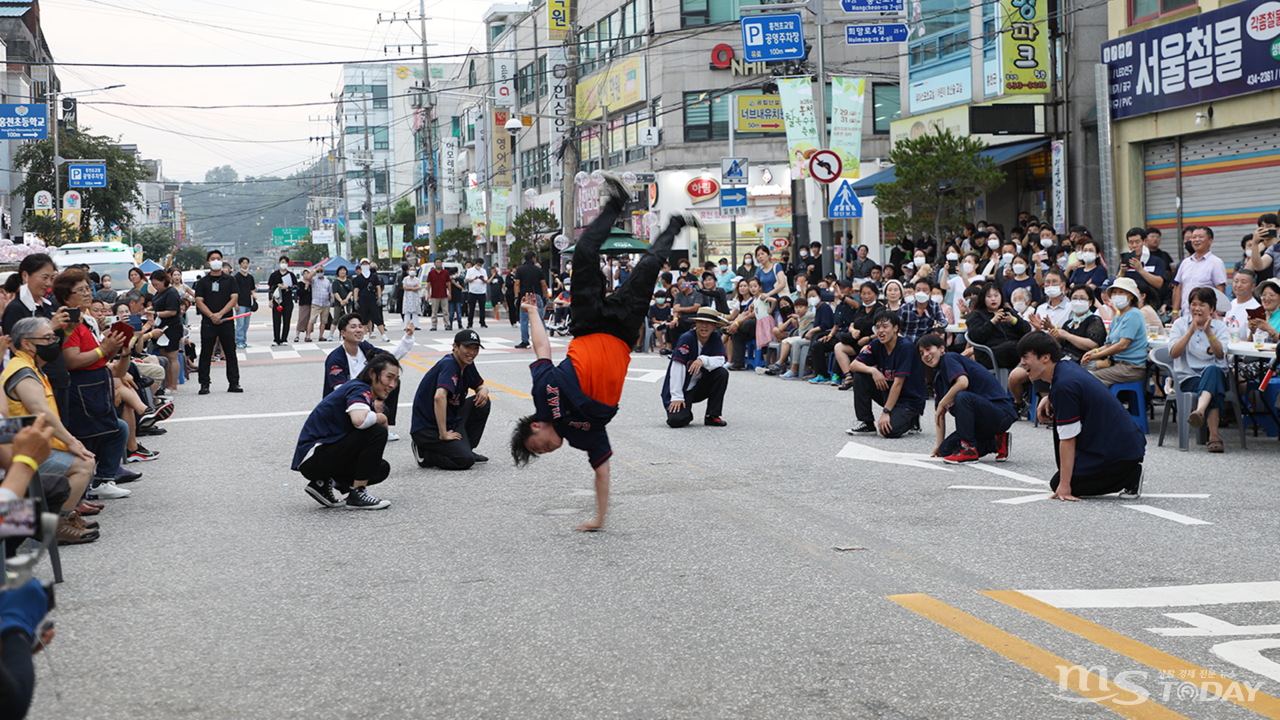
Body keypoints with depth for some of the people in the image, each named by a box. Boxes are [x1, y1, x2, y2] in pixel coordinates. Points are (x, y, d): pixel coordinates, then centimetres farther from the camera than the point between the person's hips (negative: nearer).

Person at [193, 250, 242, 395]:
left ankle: (233, 383, 8)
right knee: (206, 354, 1)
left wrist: (220, 314, -13)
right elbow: (199, 301, -1)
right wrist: (211, 315, -15)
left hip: (226, 321, 0)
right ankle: (204, 384, 5)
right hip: (208, 323, 0)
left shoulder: (229, 280, 8)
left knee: (230, 353, 3)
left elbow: (234, 299, -1)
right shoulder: (202, 282, 8)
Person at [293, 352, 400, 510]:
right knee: (377, 432, -20)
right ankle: (357, 495, -14)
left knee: (382, 469, 11)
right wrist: (381, 417, -17)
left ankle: (325, 484, 7)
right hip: (313, 457, -10)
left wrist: (376, 412, -3)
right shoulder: (359, 389, -14)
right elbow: (359, 420, -37)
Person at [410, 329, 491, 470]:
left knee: (483, 402, 4)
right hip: (427, 428, -9)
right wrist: (443, 434, -34)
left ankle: (465, 449, 12)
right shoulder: (449, 365, -21)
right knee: (465, 460, -23)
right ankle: (425, 454, -3)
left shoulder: (467, 365, 7)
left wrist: (483, 390, -3)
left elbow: (480, 385, 24)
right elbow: (439, 397, -36)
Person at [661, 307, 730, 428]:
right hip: (681, 389, -5)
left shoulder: (715, 338, -1)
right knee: (676, 420, -28)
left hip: (699, 387, 5)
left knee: (722, 373, -19)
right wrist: (677, 397, -26)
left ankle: (712, 416, -8)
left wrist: (703, 360, -32)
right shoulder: (687, 339, -18)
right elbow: (676, 369, -22)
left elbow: (721, 361, -13)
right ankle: (685, 412, 12)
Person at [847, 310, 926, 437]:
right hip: (887, 392, 6)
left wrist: (886, 412, -24)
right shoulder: (876, 345, -2)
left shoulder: (905, 347, -22)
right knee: (860, 376, -11)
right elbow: (853, 365, -5)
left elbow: (898, 384, -23)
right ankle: (867, 423, 0)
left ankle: (911, 422, 5)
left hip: (910, 400, -6)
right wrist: (872, 370, -25)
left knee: (889, 430, -29)